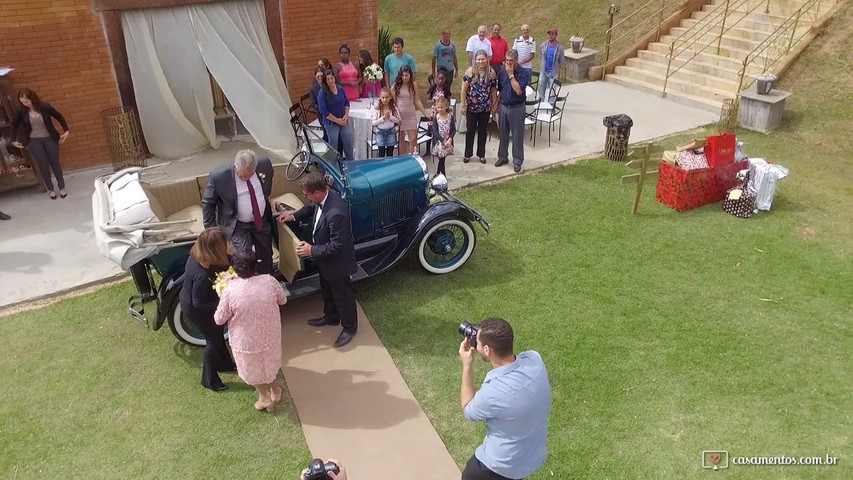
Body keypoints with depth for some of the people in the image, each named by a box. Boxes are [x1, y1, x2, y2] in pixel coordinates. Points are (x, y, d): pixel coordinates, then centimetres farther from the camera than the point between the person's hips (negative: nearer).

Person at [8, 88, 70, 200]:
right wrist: (13, 140, 4)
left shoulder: (45, 107, -11)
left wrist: (66, 131, -8)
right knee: (43, 166, 2)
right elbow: (13, 126, 10)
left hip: (50, 139, -1)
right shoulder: (22, 112, -5)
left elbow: (60, 117, 0)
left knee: (55, 163, 6)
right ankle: (50, 189, 16)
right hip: (34, 141, 1)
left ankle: (62, 187, 19)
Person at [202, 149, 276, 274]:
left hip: (262, 221, 4)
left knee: (266, 255, 16)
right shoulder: (219, 176, -24)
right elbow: (207, 202, -8)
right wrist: (211, 228, -8)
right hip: (238, 225, -4)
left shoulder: (265, 164, -15)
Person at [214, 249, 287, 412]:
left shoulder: (230, 290, -26)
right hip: (270, 335, 2)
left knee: (253, 368, 27)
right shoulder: (269, 280, -20)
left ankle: (265, 398, 42)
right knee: (269, 362, 32)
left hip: (247, 342, -2)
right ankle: (275, 390, 52)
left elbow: (219, 320, -11)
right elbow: (283, 300, -1)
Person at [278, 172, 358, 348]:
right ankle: (331, 317, 52)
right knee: (327, 289, 28)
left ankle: (350, 327, 35)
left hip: (337, 261, -9)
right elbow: (312, 207, 13)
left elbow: (337, 245, -32)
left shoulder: (336, 213, -40)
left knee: (342, 294, 13)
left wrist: (312, 251, -24)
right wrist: (293, 216, 4)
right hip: (325, 257, 9)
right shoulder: (324, 196, -12)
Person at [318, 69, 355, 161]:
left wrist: (346, 116, -4)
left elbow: (347, 102, 11)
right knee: (333, 144, 4)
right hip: (331, 123, -5)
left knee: (348, 142, 9)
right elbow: (324, 111, -16)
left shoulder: (340, 89, 3)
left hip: (343, 121, 5)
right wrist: (337, 120, -15)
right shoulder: (322, 93, -13)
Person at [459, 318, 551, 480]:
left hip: (504, 465, -5)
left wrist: (467, 366, -11)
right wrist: (483, 337, -5)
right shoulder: (534, 359, -22)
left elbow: (469, 411, -12)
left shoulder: (493, 392, -37)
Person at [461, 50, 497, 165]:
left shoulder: (491, 72, -3)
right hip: (471, 107, -1)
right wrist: (463, 105, -8)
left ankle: (481, 154, 26)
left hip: (486, 108, 2)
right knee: (470, 131, 9)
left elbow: (493, 90, 3)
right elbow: (464, 89, -6)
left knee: (482, 131, 12)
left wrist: (494, 105, 3)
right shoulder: (470, 71, -9)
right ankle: (467, 154, 23)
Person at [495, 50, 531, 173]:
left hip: (517, 108, -4)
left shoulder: (524, 73, -12)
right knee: (503, 134, 15)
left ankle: (517, 161, 15)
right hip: (503, 107, 4)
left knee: (517, 136, 4)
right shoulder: (502, 72, 1)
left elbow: (519, 91, -23)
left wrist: (511, 75, -20)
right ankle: (502, 157, 30)